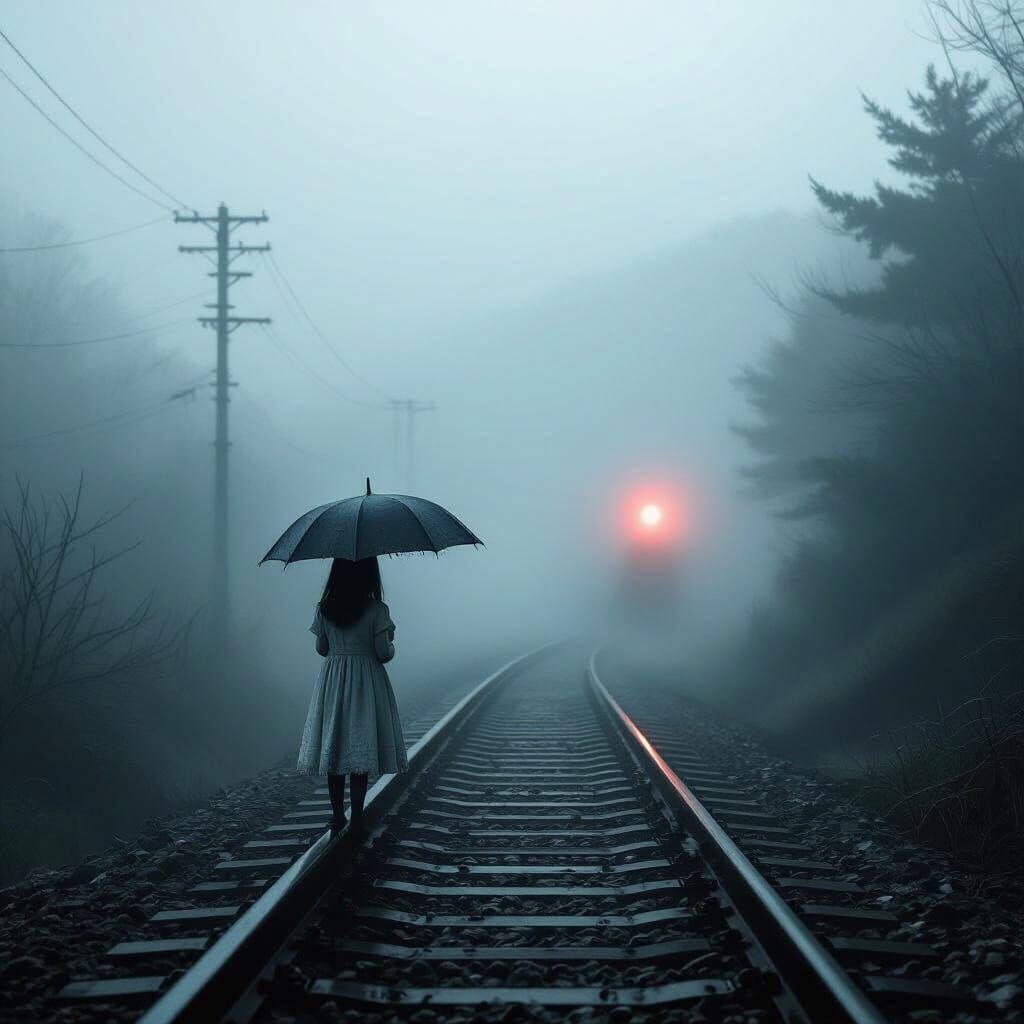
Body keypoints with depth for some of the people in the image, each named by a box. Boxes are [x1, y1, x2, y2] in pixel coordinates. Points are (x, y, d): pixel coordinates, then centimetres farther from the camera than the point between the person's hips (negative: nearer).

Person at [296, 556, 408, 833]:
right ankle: (356, 818, 4)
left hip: (332, 682, 3)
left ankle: (338, 816, 15)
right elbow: (383, 653, -13)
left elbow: (321, 648, 5)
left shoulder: (325, 609, -3)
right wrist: (391, 646, 9)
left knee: (334, 748, 11)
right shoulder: (376, 610, -13)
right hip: (366, 684, -3)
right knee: (360, 755, 3)